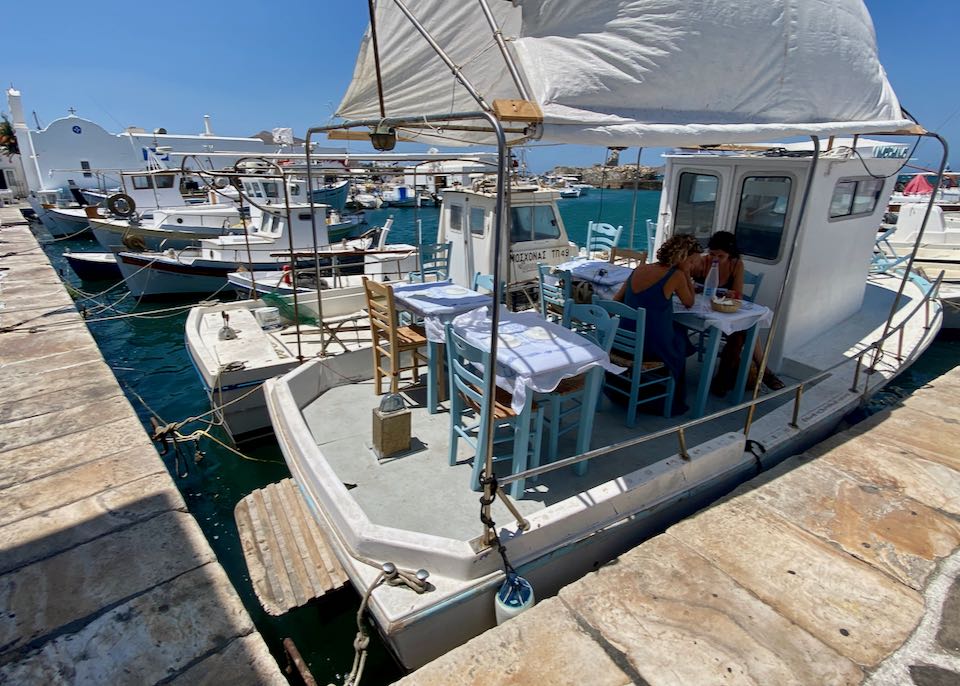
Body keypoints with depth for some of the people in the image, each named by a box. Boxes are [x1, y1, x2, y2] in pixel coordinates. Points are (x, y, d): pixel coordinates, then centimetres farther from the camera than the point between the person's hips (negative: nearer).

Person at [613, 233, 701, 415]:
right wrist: (686, 275, 8)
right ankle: (671, 402, 45)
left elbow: (616, 301, 8)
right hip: (652, 348, -5)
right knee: (680, 339, 30)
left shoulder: (639, 269, 4)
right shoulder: (676, 276, -11)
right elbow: (689, 303, 6)